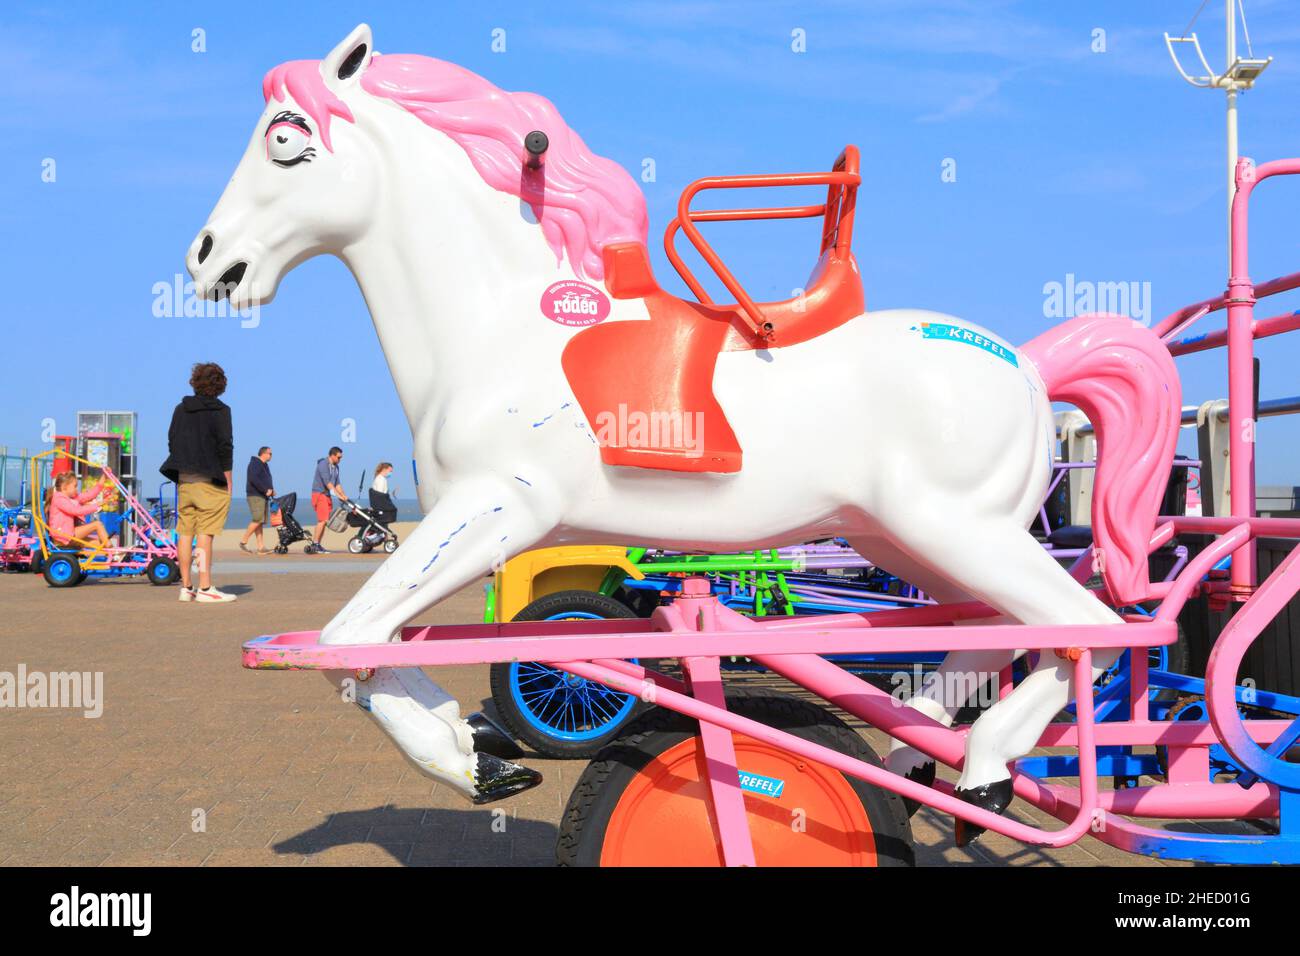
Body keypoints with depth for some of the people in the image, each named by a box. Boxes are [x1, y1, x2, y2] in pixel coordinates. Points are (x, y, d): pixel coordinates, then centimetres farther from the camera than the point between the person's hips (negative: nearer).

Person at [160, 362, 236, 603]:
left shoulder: (180, 409, 12)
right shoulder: (219, 411, -5)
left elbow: (172, 442, 14)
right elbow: (225, 447, -9)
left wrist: (180, 472, 18)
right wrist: (228, 480, -3)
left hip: (184, 479, 6)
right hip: (209, 480, -6)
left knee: (184, 532, 8)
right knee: (205, 533, -7)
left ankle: (186, 587, 12)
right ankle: (205, 589, -9)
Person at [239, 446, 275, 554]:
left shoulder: (265, 465, 21)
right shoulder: (255, 463, -8)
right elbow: (253, 479, -21)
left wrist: (271, 490, 7)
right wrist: (266, 490, -20)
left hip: (263, 496, 10)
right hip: (255, 495, -10)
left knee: (260, 521, 5)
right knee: (258, 519, -15)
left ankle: (261, 547, 3)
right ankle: (243, 541, -7)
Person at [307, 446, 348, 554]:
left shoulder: (335, 467, 13)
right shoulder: (323, 464, -14)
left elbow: (337, 483, 14)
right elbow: (327, 482, -22)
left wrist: (343, 495, 1)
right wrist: (338, 495, -25)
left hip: (327, 495, 8)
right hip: (319, 494, -8)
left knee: (325, 521, 5)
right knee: (322, 519, -15)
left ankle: (318, 545, 9)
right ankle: (314, 544, -12)